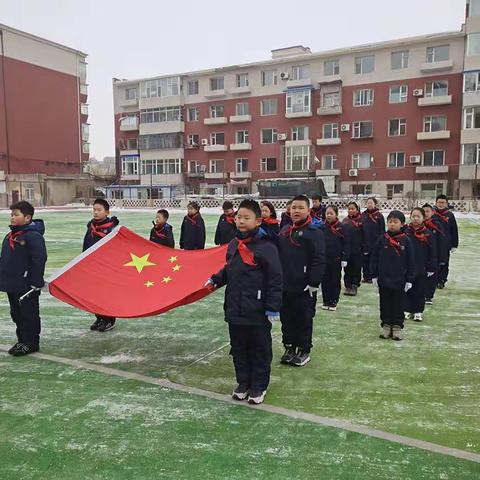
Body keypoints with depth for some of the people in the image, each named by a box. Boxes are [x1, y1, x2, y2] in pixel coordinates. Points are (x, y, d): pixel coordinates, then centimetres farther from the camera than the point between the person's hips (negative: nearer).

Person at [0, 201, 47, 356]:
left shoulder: (33, 235, -16)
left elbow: (39, 259, -21)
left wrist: (36, 282, -21)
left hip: (27, 286, -9)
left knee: (29, 314, 2)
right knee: (17, 314, 17)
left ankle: (31, 343, 13)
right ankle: (22, 340, 29)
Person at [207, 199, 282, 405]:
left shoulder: (267, 247, -15)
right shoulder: (233, 245, 5)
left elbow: (275, 280, -13)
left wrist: (273, 308, -13)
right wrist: (215, 280, 7)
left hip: (258, 313, -6)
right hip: (234, 309, 6)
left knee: (260, 350, 10)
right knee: (238, 349, 17)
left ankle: (259, 386, 26)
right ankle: (243, 382, 34)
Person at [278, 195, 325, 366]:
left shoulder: (314, 232, -10)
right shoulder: (284, 231, 11)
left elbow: (319, 260, -15)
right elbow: (277, 256, 17)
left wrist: (314, 283, -17)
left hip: (304, 288, -6)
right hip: (285, 286, 6)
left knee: (304, 320, 6)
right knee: (286, 318, 14)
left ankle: (304, 350, 21)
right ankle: (289, 347, 29)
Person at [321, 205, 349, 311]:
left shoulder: (341, 227, -5)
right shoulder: (322, 227, 2)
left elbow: (346, 244, -3)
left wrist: (344, 258, -7)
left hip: (336, 259, -2)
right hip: (324, 258, 2)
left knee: (335, 280, 6)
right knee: (325, 280, 8)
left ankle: (333, 302, 17)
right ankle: (326, 301, 20)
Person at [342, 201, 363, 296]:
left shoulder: (361, 220, -4)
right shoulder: (345, 221, 6)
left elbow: (364, 235, -4)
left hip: (357, 249, -3)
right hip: (346, 249, 3)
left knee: (357, 267, 4)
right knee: (347, 268, 7)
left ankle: (354, 286, 13)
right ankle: (348, 286, 16)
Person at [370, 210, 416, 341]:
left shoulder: (406, 241, -4)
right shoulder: (382, 239, -1)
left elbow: (411, 261, -2)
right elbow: (374, 258, 4)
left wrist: (409, 280, -3)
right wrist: (374, 275, 1)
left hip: (400, 280, -1)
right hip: (384, 279, 2)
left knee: (398, 304, 8)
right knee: (385, 303, 11)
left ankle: (397, 327, 19)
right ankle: (386, 325, 22)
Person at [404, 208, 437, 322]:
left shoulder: (428, 234, -3)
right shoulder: (405, 232, -2)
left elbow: (432, 253, 0)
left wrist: (431, 268, -2)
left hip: (422, 269, -1)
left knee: (420, 291, 8)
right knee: (407, 290, 9)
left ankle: (418, 311, 19)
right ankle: (407, 310, 21)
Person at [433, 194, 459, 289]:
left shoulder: (450, 215, 1)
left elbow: (454, 231, 3)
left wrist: (454, 245, 1)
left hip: (446, 245, 0)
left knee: (444, 263, 5)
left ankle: (441, 281, 14)